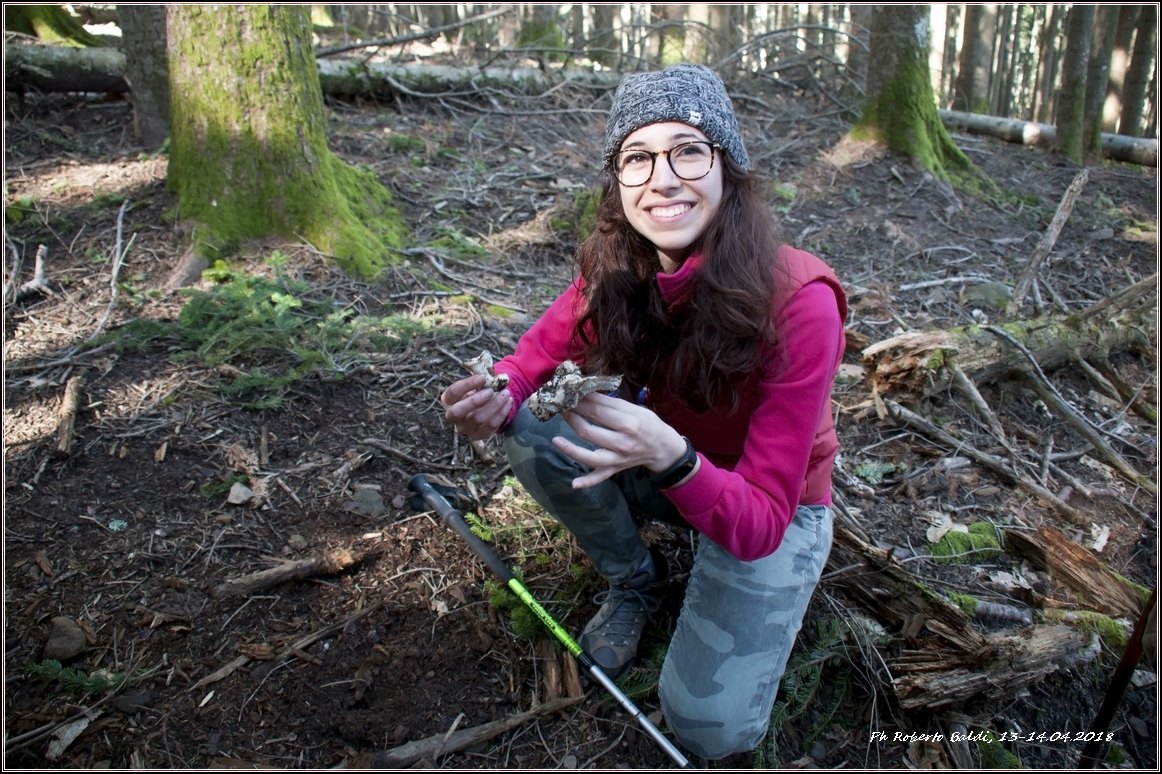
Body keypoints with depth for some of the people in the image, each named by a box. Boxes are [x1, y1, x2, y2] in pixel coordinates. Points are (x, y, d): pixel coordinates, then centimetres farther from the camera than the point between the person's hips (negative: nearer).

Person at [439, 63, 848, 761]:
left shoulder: (797, 302, -32)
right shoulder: (617, 273, -19)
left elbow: (761, 523, -31)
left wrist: (672, 458, -51)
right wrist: (498, 397, -28)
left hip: (773, 504, -3)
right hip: (664, 462, 4)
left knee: (713, 729, -16)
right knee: (532, 437, -22)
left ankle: (773, 599, 15)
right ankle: (634, 579, 5)